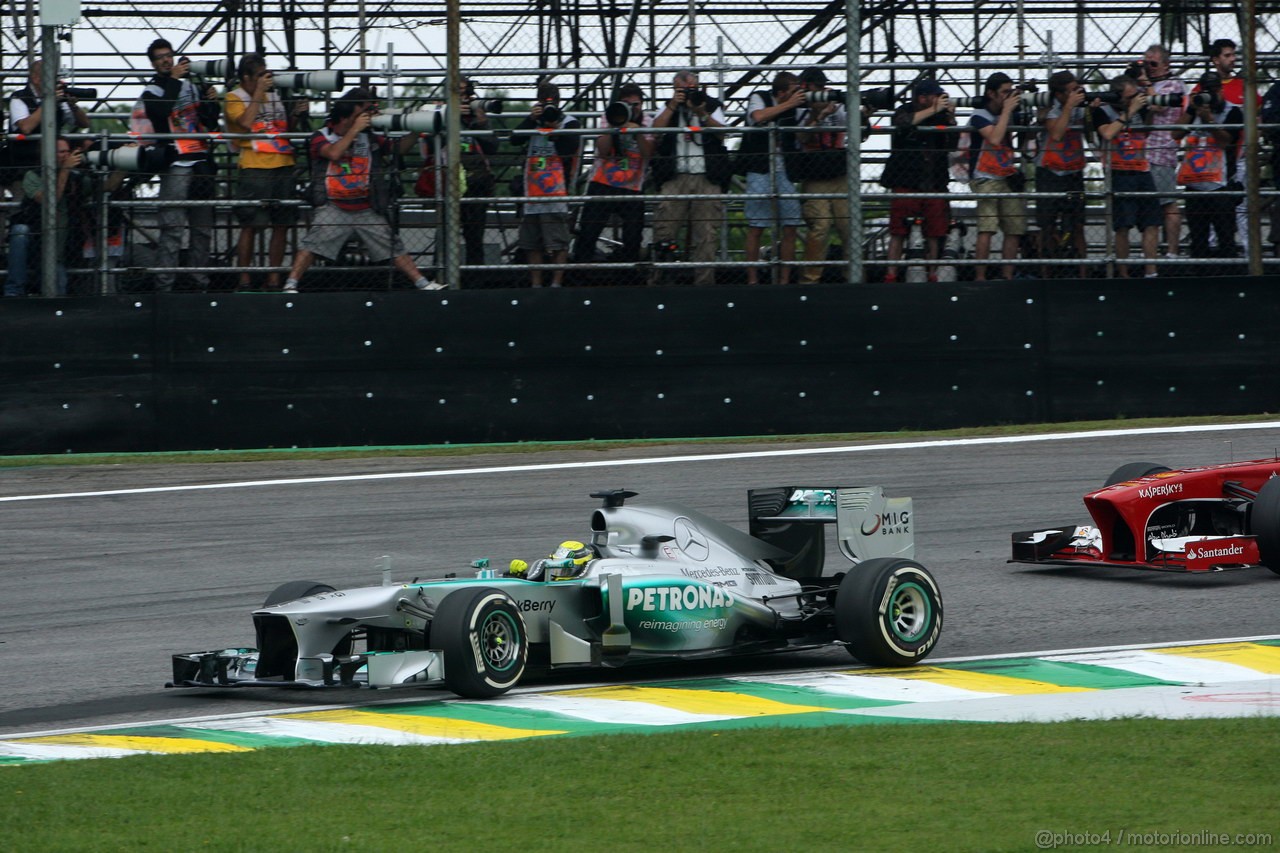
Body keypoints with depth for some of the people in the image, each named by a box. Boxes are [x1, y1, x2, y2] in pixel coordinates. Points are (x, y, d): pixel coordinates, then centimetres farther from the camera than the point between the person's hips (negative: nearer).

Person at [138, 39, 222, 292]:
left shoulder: (193, 84, 20)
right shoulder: (152, 91, 6)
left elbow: (211, 120, 24)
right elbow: (159, 111, -17)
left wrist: (212, 101, 4)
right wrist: (173, 79, -14)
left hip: (202, 164, 5)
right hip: (176, 165, -5)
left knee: (203, 227, 6)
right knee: (172, 226, -12)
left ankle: (201, 280, 10)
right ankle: (164, 283, -15)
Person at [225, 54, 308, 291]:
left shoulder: (274, 95, 20)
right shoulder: (234, 98, 1)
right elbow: (246, 123, -17)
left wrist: (295, 114, 6)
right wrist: (259, 92, -10)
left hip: (284, 166, 6)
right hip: (255, 167, -6)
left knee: (282, 225, 5)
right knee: (250, 226, -7)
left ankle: (274, 279, 12)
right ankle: (244, 280, -2)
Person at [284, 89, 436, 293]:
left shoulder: (369, 138, 10)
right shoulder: (321, 137, 0)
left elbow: (399, 148, 6)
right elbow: (333, 153, -20)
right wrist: (355, 129, -17)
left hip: (367, 210, 3)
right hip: (334, 208, -3)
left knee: (394, 247, 3)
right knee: (312, 244, -18)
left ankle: (423, 284, 5)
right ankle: (290, 286, -15)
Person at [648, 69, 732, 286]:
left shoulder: (712, 107, 15)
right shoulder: (669, 108, 17)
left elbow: (721, 133, -2)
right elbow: (656, 129, -1)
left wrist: (703, 114, -16)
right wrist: (673, 106, -8)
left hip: (707, 178, 0)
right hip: (675, 177, 0)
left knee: (707, 234, -4)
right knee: (664, 231, -8)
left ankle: (704, 282, -2)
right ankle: (657, 282, -6)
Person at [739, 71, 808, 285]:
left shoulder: (794, 106, 9)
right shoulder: (758, 98, -1)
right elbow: (759, 116, -21)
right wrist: (789, 104, -17)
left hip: (785, 172, 4)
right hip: (760, 172, -4)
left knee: (790, 227, -1)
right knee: (756, 227, -4)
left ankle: (784, 280, 5)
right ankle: (752, 280, 1)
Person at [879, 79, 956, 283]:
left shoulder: (940, 116, 10)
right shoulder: (904, 112, 0)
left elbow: (952, 145, 7)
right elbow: (903, 123, -24)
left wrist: (950, 119, -6)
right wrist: (934, 110, -20)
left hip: (934, 184, 4)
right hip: (905, 183, -4)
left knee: (934, 234, 2)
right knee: (898, 232, -5)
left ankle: (933, 276, 10)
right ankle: (890, 276, -4)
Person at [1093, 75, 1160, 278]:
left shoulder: (1139, 108, 13)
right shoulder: (1103, 112, -3)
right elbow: (1108, 134, -19)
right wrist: (1130, 112, -15)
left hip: (1142, 172, 5)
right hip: (1119, 175, -5)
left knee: (1152, 224, 0)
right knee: (1123, 227, -8)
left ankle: (1150, 273, 1)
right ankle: (1123, 275, -2)